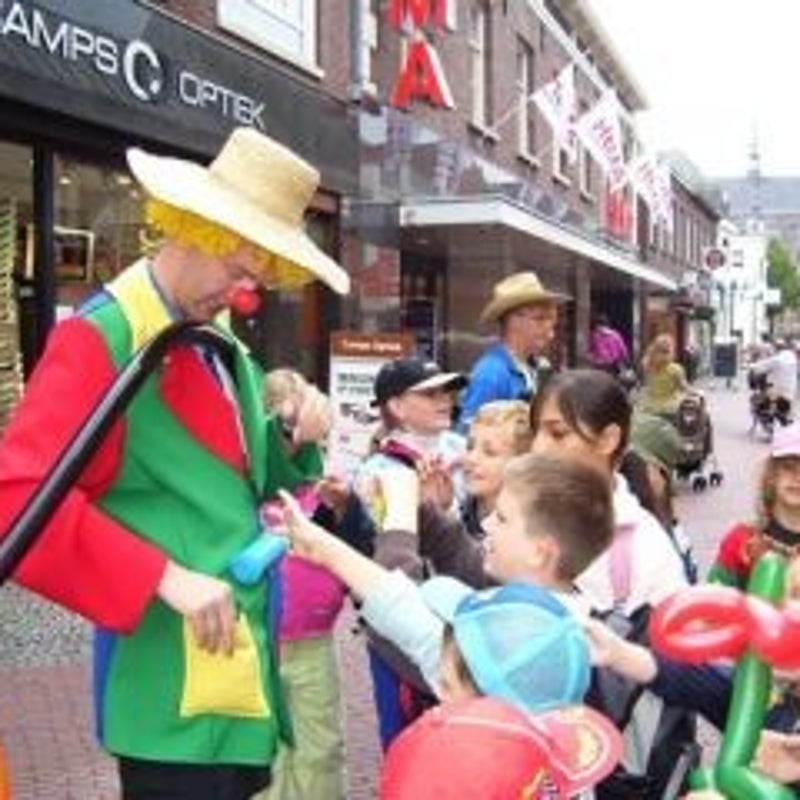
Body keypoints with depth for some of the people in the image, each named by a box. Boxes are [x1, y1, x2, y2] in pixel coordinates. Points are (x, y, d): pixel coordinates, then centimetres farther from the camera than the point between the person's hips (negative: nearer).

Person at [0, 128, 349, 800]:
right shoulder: (100, 340, -14)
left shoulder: (221, 348, 12)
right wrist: (164, 578, -26)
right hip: (176, 687, -8)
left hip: (241, 661, 8)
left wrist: (288, 443, 0)